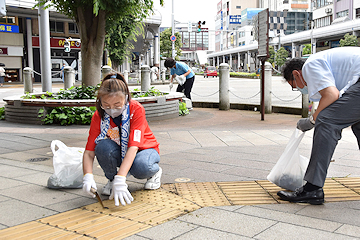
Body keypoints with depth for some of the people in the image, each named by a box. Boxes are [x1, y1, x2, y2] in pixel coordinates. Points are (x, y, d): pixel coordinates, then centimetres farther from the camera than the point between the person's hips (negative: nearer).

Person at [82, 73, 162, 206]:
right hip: (119, 153, 2)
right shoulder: (98, 116, -17)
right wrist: (88, 176, -40)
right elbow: (89, 152, -19)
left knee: (141, 167, -38)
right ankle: (111, 179, -3)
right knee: (103, 146, -32)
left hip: (143, 149, -2)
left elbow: (133, 146, -36)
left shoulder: (136, 109, -27)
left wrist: (120, 179, -46)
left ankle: (155, 171, 1)